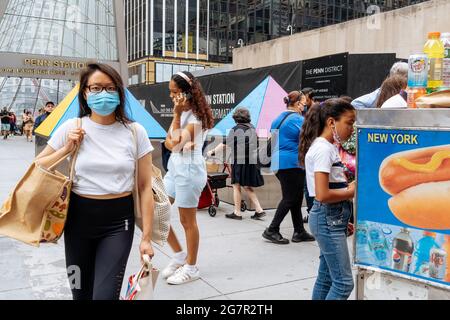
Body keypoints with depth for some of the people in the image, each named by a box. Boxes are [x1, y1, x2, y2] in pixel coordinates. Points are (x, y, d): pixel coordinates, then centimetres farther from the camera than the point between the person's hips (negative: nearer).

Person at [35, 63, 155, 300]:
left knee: (105, 295, -9)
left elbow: (145, 187, -3)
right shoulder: (71, 128, -3)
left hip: (118, 222, -1)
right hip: (79, 219, 2)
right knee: (81, 293, 16)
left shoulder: (135, 132, -5)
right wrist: (66, 149, -10)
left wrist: (146, 237, -5)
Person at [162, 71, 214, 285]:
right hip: (174, 167, 9)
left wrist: (177, 115, -18)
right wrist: (177, 143, -14)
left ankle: (191, 267, 17)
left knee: (187, 220, 1)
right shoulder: (181, 112, 13)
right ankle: (179, 255, 23)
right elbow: (168, 142, 8)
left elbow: (177, 143, -21)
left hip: (189, 169, -9)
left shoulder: (197, 116, -14)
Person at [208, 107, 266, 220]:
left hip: (239, 161, -7)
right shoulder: (252, 128, 11)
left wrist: (213, 152, -2)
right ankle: (259, 210, 11)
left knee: (236, 186, 5)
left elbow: (225, 143, -10)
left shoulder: (236, 129, -9)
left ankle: (237, 213, 10)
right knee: (248, 187, 15)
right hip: (252, 161, 7)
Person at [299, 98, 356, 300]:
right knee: (343, 282, -5)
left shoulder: (329, 147, 13)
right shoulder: (323, 149, -17)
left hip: (333, 219, 10)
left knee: (326, 277, 16)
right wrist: (351, 192, -9)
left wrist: (343, 221, 16)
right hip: (328, 220, -10)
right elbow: (322, 195, -25)